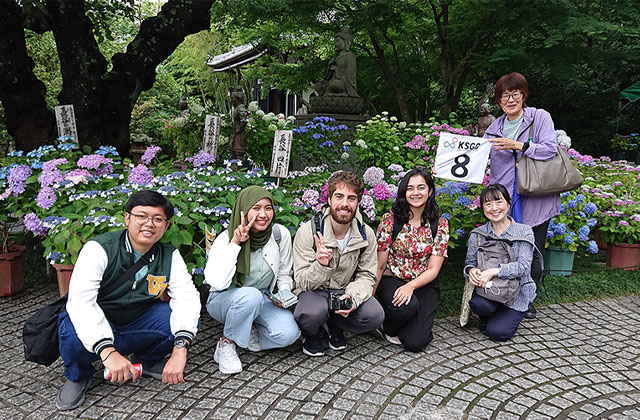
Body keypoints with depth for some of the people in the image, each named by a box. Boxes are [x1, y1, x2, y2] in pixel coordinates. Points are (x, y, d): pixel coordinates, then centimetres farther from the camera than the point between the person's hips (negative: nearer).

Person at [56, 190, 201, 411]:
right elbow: (80, 301, -32)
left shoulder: (169, 256, -8)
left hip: (136, 327, 3)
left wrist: (180, 349, -36)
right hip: (96, 329, -3)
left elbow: (186, 297, -19)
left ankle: (148, 360, 10)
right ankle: (77, 376, 1)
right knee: (75, 333, -37)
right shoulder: (99, 249, -20)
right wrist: (108, 351, -45)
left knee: (188, 316, -20)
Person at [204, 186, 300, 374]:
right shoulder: (226, 238, -19)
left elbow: (284, 274, 6)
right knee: (251, 295, -39)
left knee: (289, 333, -24)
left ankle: (250, 332, 7)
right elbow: (217, 282, -36)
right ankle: (226, 343, -12)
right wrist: (234, 244, -35)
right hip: (224, 300, -3)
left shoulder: (280, 234, -10)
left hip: (261, 299, 3)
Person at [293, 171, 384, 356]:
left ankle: (335, 326, 9)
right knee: (313, 313, -36)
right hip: (313, 292, -3)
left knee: (375, 315, -23)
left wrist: (352, 297, -24)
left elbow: (366, 276, -2)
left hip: (346, 291, 3)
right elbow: (302, 282, -16)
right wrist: (321, 265, -39)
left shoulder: (366, 235, -8)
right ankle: (310, 334, 3)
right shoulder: (308, 232, -18)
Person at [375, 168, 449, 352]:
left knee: (415, 342, -17)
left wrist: (410, 286, -22)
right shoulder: (390, 220, -7)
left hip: (424, 285, 1)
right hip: (391, 281, -1)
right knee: (407, 307, -35)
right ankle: (389, 328, 1)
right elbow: (380, 265, -4)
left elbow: (433, 270, -5)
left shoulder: (440, 225, -2)